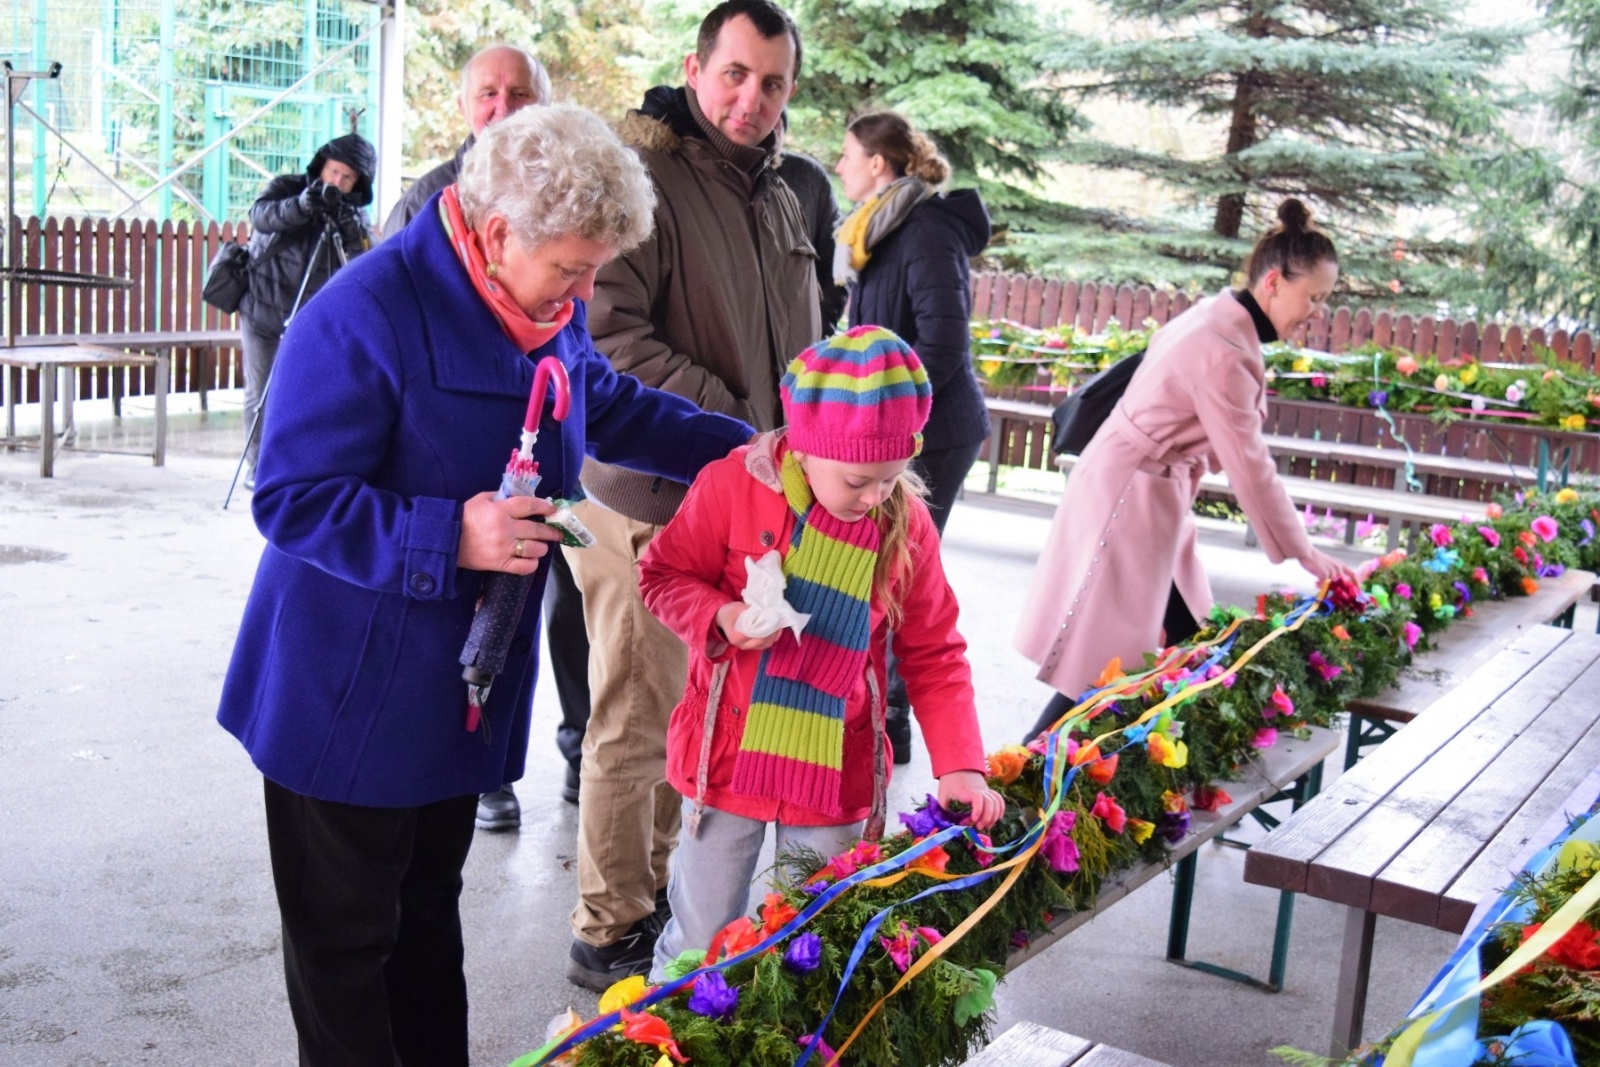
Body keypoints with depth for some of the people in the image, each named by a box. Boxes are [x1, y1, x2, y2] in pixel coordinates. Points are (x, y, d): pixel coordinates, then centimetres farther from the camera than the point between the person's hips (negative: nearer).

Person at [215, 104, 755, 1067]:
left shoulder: (551, 311, 1)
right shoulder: (365, 316, -25)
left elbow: (610, 407, 20)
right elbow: (292, 500, -23)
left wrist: (740, 446, 12)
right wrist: (450, 538, -33)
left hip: (465, 686, 8)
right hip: (352, 693, -7)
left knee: (428, 914, 23)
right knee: (347, 936, 8)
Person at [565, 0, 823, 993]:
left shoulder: (780, 201, 16)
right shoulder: (641, 177, -12)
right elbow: (609, 333, -21)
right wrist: (729, 427, -18)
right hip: (649, 500, -8)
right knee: (637, 724, 0)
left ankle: (656, 887, 34)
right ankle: (612, 936, 15)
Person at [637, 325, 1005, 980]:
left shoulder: (906, 523, -5)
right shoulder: (732, 486, -12)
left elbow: (934, 654, 1)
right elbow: (664, 576, 0)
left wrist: (960, 764, -8)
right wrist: (720, 617, -21)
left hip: (837, 774, 2)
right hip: (727, 759, -1)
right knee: (701, 943, 12)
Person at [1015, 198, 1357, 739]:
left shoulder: (1219, 318, 6)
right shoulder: (1224, 352, -24)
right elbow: (1249, 465, -20)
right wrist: (1303, 553, -11)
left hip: (1157, 495, 10)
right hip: (1127, 497, -10)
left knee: (1188, 644, 12)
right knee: (1106, 664, -6)